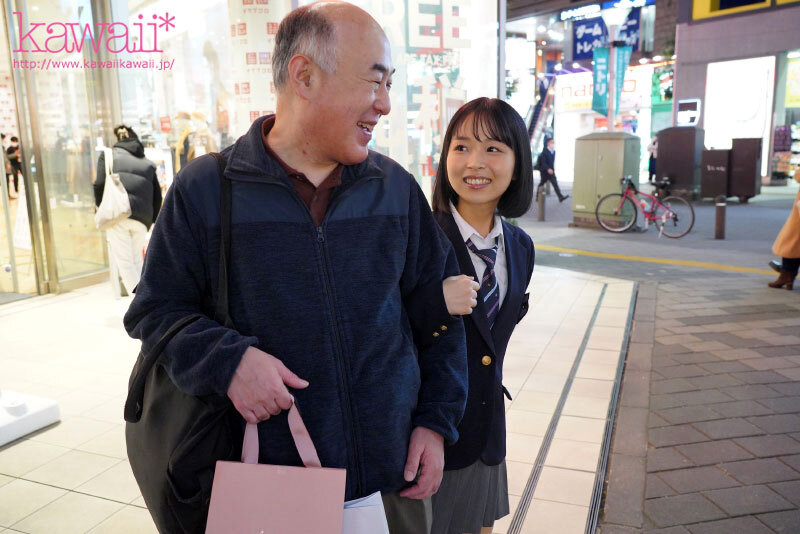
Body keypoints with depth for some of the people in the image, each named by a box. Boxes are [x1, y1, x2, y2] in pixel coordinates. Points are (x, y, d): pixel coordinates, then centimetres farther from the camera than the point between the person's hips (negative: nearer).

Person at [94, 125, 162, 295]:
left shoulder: (108, 155, 13)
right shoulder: (147, 163, 23)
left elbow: (100, 184, -1)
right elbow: (157, 194, 16)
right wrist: (151, 220, 22)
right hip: (142, 218, 3)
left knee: (124, 262, -2)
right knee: (137, 261, 16)